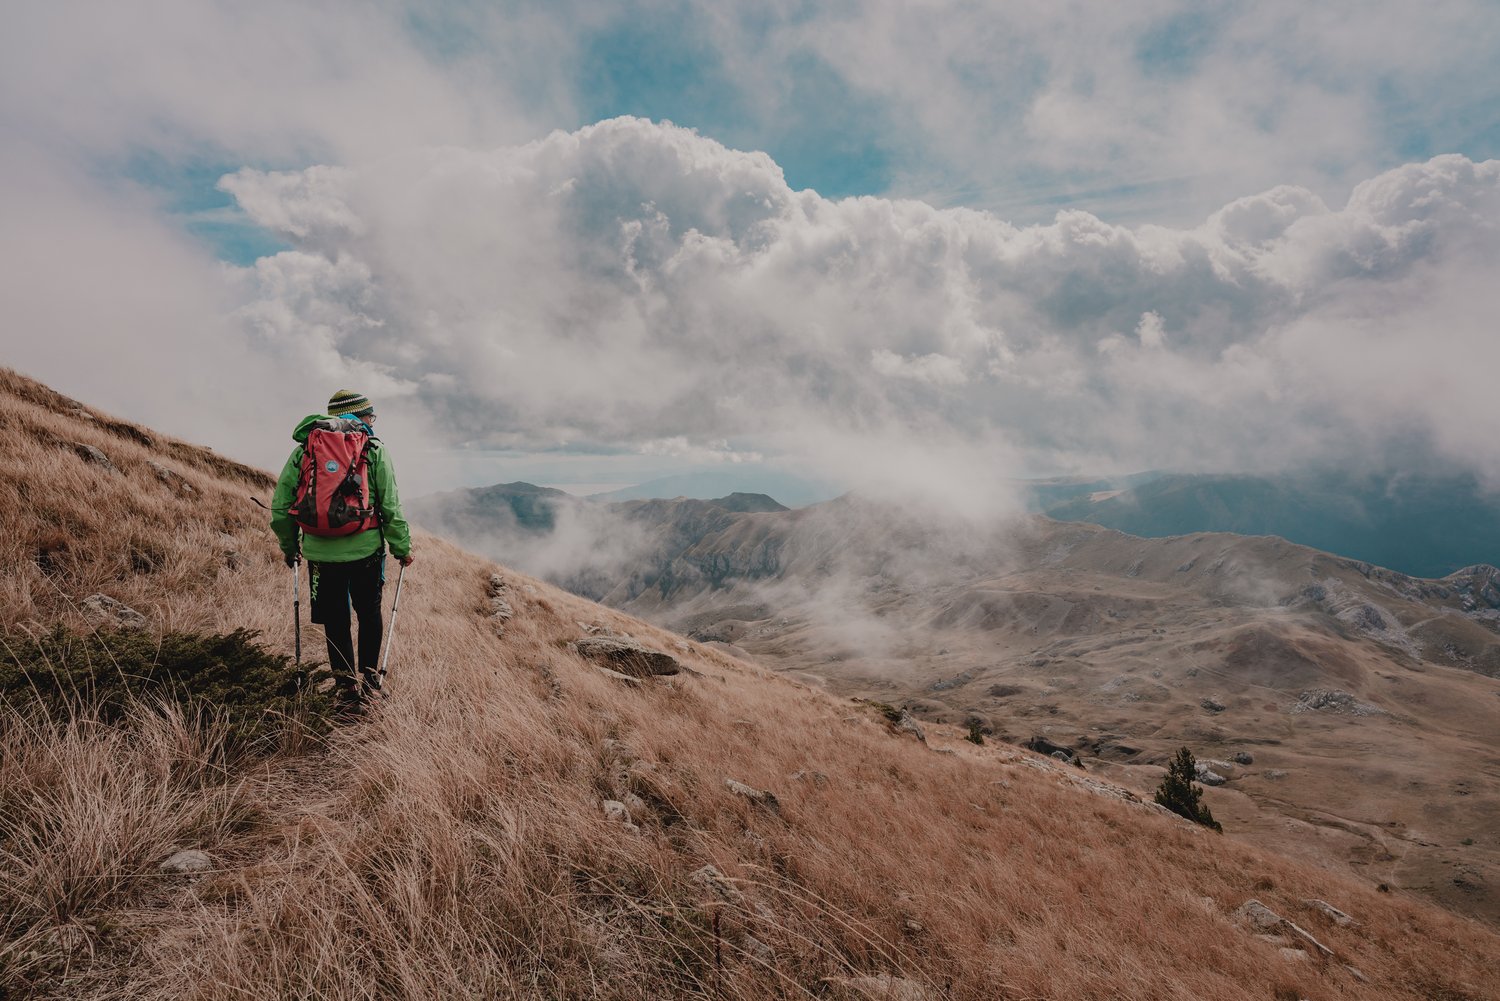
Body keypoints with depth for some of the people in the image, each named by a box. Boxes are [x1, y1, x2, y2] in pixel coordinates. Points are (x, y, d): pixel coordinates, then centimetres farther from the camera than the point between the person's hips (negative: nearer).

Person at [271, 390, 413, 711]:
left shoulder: (303, 449, 6)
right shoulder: (374, 449, -1)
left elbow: (281, 506, 6)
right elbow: (391, 507, -3)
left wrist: (289, 546, 19)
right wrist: (402, 548, 7)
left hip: (321, 552, 2)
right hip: (366, 549, -1)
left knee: (335, 621, 13)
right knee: (369, 614, 18)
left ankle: (346, 686, 15)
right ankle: (369, 678, 26)